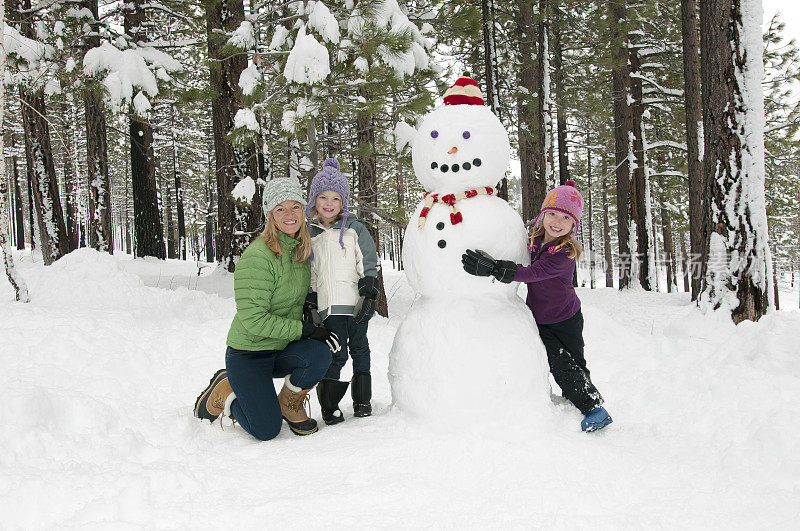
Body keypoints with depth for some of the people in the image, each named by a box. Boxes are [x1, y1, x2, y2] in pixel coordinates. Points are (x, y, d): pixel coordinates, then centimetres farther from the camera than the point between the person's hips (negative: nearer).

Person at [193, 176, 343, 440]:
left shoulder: (299, 250, 2)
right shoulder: (257, 257, -21)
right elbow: (253, 319, -24)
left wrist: (316, 325, 3)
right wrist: (305, 330, -22)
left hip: (283, 350, 6)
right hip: (248, 354, -6)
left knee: (321, 353, -26)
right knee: (266, 431, -12)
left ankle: (289, 402, 3)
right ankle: (225, 392, 17)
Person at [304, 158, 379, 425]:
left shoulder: (354, 228, 6)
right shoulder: (308, 234, 11)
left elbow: (368, 263, 3)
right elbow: (306, 272, 15)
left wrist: (369, 294, -7)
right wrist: (309, 303, 7)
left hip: (357, 302, 0)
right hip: (330, 305, 0)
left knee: (359, 349, 7)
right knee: (336, 353, -6)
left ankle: (362, 400, 19)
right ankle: (329, 405, 4)